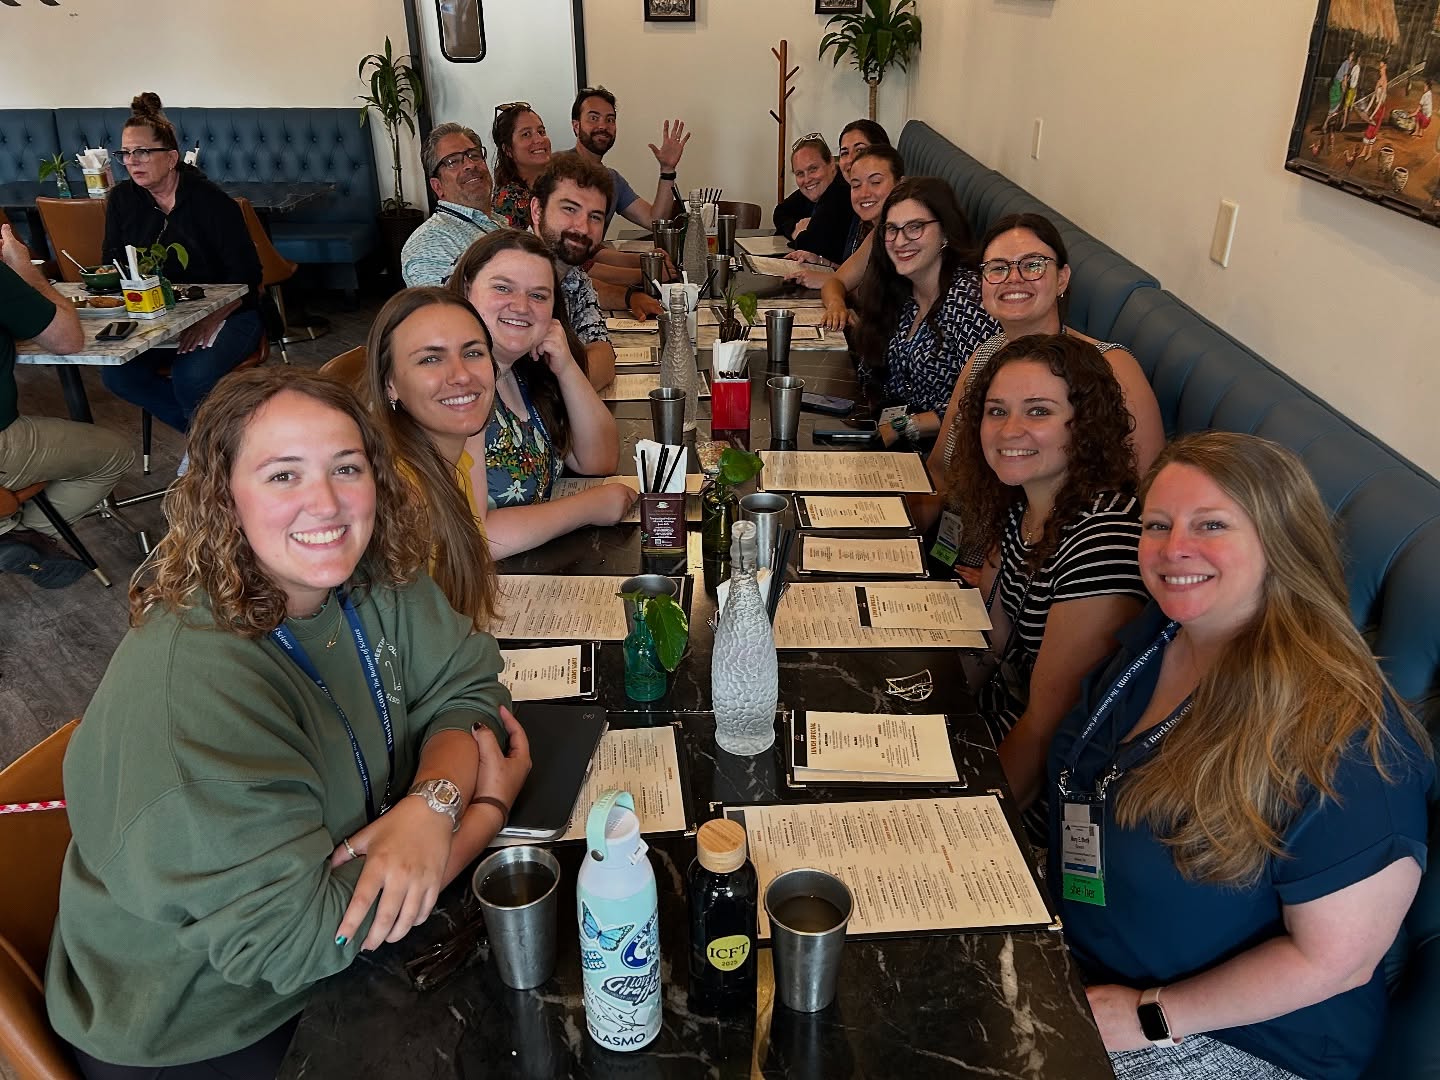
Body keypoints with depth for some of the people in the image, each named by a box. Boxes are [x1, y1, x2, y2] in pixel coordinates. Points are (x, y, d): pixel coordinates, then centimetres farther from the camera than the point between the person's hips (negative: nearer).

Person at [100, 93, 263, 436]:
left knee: (191, 377, -33)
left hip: (227, 314, -5)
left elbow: (246, 275, -15)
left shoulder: (212, 201, -11)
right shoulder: (122, 199, 6)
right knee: (115, 373, -20)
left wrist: (209, 320, -26)